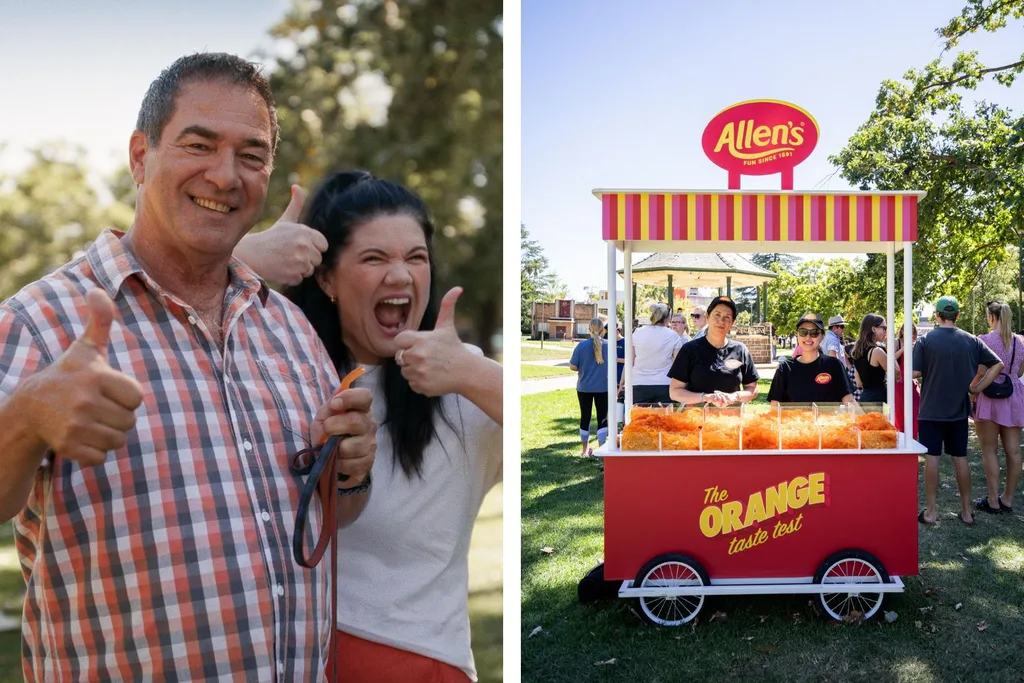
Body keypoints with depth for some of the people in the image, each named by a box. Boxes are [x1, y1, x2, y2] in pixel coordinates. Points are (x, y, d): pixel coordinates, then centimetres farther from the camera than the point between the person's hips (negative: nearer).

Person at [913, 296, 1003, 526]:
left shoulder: (925, 340, -10)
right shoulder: (971, 341, 1)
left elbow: (915, 373, -13)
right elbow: (998, 364, 0)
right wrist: (977, 388, 3)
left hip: (931, 410, -3)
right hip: (959, 410, 3)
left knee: (931, 458, 1)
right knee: (960, 458, 10)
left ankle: (930, 511, 6)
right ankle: (966, 511, 17)